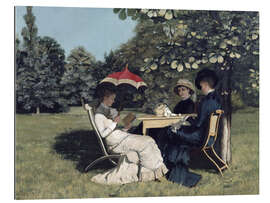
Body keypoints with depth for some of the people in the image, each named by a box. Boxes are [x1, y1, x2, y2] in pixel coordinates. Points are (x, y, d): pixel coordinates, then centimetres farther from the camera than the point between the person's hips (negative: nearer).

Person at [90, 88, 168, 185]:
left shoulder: (109, 110, 19)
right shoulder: (99, 113, -8)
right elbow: (103, 133, -15)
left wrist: (124, 129, 6)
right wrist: (114, 123, -16)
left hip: (122, 136, 9)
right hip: (114, 142, -9)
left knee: (148, 140, -8)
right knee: (142, 144, -20)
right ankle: (154, 169, -8)